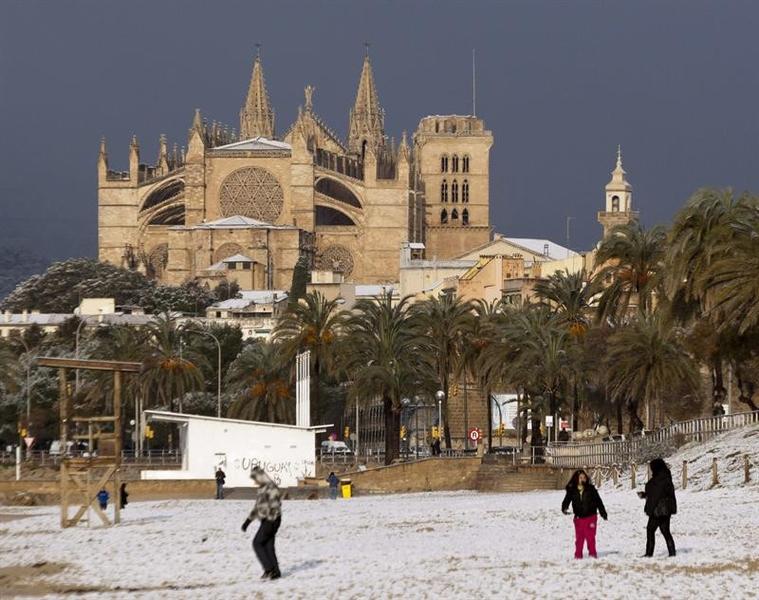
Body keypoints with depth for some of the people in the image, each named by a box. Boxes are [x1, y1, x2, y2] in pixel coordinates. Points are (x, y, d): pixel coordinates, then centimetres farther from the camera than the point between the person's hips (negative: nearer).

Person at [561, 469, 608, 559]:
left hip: (590, 517, -1)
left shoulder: (591, 489, -1)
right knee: (579, 537, 4)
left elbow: (598, 501, 5)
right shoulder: (572, 490, 0)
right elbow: (566, 500, -3)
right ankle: (578, 555, 12)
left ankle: (592, 553, 9)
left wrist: (603, 513, 6)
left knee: (590, 536, -1)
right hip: (579, 517, 1)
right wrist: (564, 508, -25)